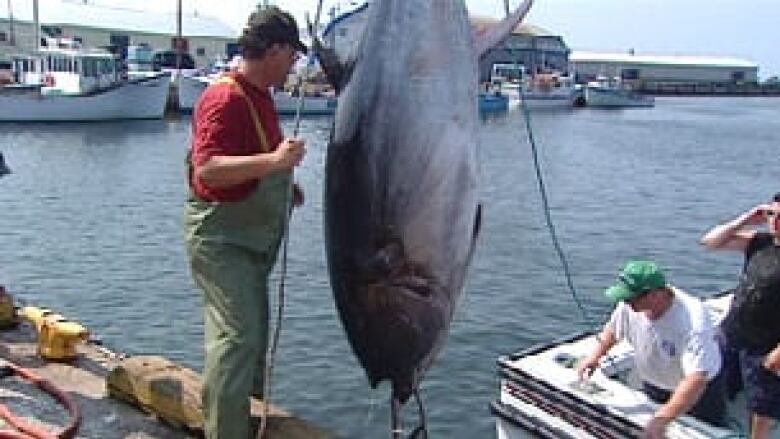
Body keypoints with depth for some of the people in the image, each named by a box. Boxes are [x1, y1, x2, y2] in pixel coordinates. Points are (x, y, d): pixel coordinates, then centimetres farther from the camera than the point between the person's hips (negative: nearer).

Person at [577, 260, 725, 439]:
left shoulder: (693, 321, -40)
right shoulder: (630, 305, -23)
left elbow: (697, 380, -47)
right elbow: (613, 328, 1)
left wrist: (662, 419, -55)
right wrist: (595, 355, -14)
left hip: (699, 390, -5)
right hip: (654, 384, 5)